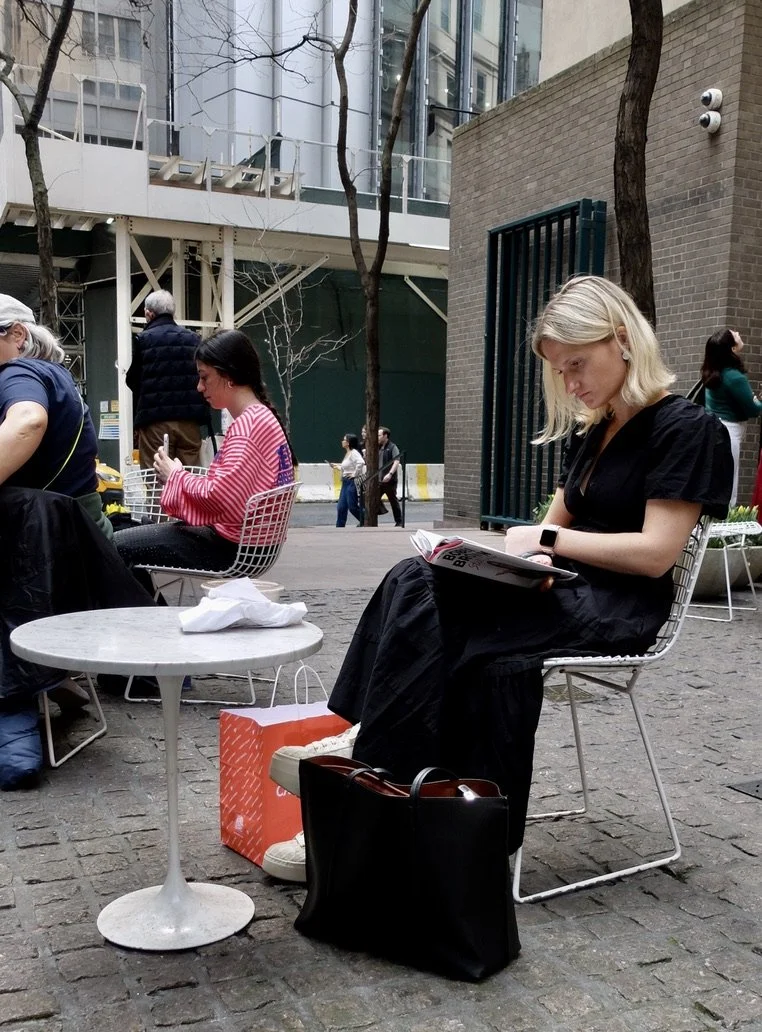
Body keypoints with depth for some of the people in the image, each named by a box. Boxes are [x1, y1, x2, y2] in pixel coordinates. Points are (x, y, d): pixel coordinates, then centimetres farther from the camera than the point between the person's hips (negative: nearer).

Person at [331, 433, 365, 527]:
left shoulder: (354, 453, -13)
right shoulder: (347, 453, 16)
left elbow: (361, 463, -30)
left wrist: (355, 474, -23)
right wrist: (337, 466, 17)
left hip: (352, 482, -10)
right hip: (345, 482, 10)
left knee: (352, 506, -5)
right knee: (341, 506, 5)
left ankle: (364, 521, 13)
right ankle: (340, 526, 7)